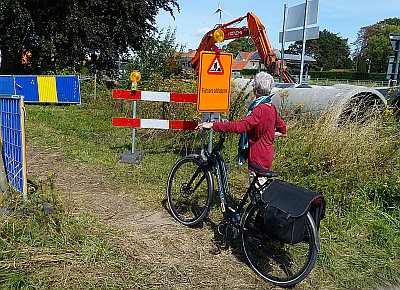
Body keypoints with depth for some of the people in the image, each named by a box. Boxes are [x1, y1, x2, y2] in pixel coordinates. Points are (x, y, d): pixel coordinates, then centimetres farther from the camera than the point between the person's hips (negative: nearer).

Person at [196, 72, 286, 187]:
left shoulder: (260, 109, -22)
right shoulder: (271, 107, 7)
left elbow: (241, 126, -35)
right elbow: (283, 129, 20)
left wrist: (213, 125, -37)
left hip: (258, 159, -10)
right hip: (266, 155, 10)